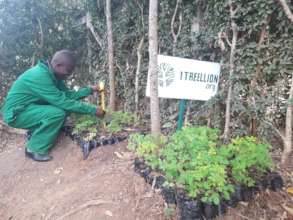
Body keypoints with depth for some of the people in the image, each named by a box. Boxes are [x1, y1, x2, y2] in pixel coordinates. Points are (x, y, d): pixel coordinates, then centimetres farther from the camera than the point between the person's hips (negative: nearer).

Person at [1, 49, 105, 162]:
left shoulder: (52, 74, 0)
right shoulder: (40, 76, -29)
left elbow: (68, 94, 5)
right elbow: (64, 102, -32)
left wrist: (90, 89, -6)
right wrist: (93, 110, -27)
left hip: (29, 109, 9)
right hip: (16, 113, -9)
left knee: (65, 108, -1)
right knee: (58, 113, -28)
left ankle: (36, 134, 13)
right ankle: (35, 149, -9)